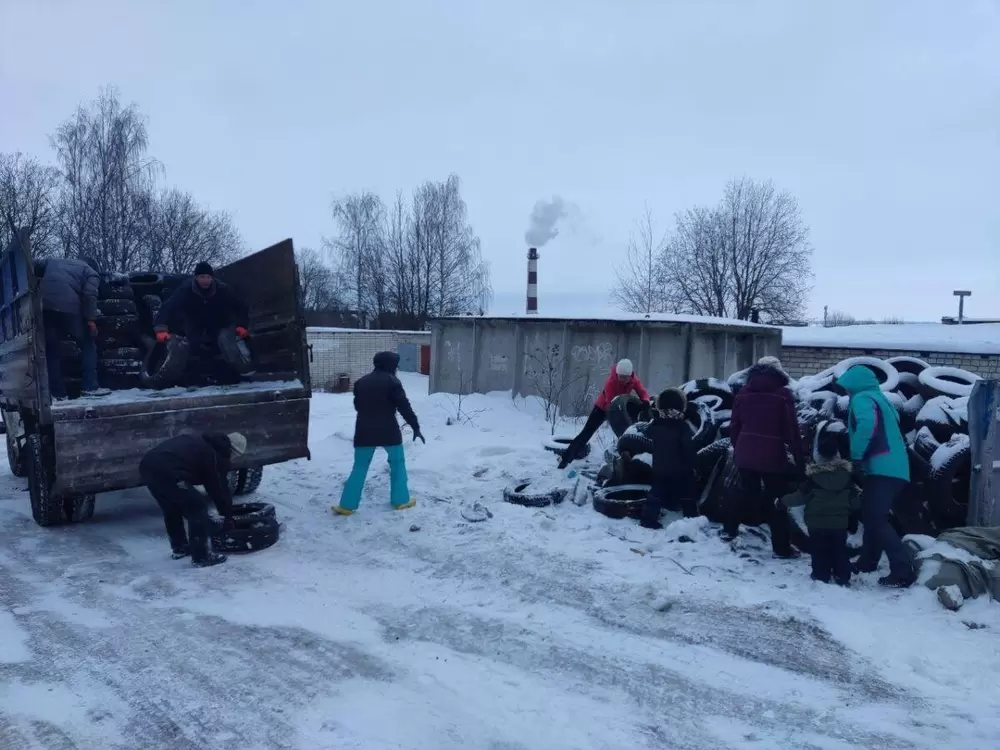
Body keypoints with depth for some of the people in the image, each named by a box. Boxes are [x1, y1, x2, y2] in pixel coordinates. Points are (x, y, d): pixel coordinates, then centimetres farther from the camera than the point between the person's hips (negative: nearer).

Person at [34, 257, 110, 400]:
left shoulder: (53, 261, 34)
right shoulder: (91, 273, 18)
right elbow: (89, 295, 0)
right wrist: (91, 320, -4)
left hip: (45, 307, 4)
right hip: (68, 309, -4)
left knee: (52, 350, 12)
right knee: (87, 346, 11)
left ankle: (57, 393, 11)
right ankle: (90, 387, 4)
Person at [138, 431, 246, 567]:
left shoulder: (202, 443, 31)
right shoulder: (217, 456, 7)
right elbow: (220, 489, 13)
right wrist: (227, 516, 27)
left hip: (148, 465, 9)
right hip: (168, 472, -9)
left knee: (171, 508, 29)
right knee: (197, 509, 5)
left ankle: (179, 547, 41)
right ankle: (201, 557, 11)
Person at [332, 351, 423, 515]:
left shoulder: (361, 382, 10)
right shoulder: (392, 381, -7)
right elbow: (404, 406, -11)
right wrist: (415, 427, -7)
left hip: (364, 431, 4)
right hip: (388, 431, -4)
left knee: (359, 467, 8)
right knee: (397, 462, 14)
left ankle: (347, 505, 4)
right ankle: (400, 500, 15)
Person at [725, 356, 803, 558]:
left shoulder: (744, 392, 6)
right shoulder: (782, 394, -7)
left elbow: (734, 425, 10)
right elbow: (792, 430, -9)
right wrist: (799, 459, -5)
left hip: (745, 453, 5)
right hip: (772, 456, -4)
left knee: (746, 492, 23)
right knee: (776, 498, 4)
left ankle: (729, 530, 31)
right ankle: (781, 547, 6)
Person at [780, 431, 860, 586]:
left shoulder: (813, 475, -12)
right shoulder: (846, 472, -1)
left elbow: (801, 496, -10)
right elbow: (853, 498, 6)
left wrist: (783, 501, 2)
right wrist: (861, 504, 28)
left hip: (817, 522, -3)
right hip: (840, 522, 3)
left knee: (819, 550, 5)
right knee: (840, 549, 12)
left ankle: (821, 576, 5)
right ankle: (843, 577, 11)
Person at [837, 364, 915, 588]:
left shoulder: (861, 398, -5)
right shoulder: (879, 399, 24)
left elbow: (867, 424, -26)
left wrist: (856, 455, -17)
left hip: (882, 468, -10)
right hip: (893, 468, 10)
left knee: (876, 520, -13)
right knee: (871, 516, 20)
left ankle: (903, 570, -18)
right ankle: (867, 561, 28)